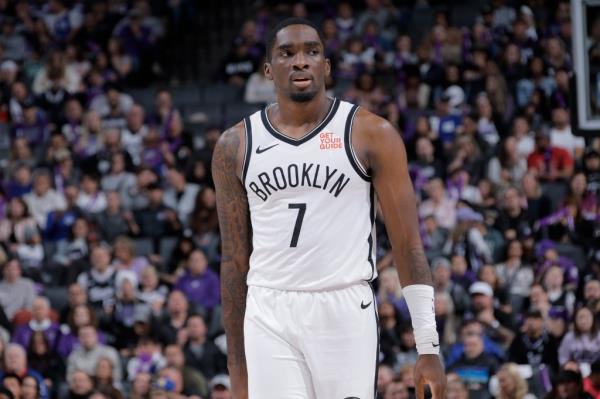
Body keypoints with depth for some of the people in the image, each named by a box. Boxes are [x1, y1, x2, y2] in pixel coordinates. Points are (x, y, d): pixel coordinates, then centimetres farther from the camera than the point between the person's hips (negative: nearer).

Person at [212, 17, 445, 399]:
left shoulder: (371, 135, 0)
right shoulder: (236, 146, 8)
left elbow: (409, 245, -1)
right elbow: (235, 257, 13)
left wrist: (429, 346, -8)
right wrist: (237, 361, 11)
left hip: (345, 311, -2)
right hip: (269, 318, 2)